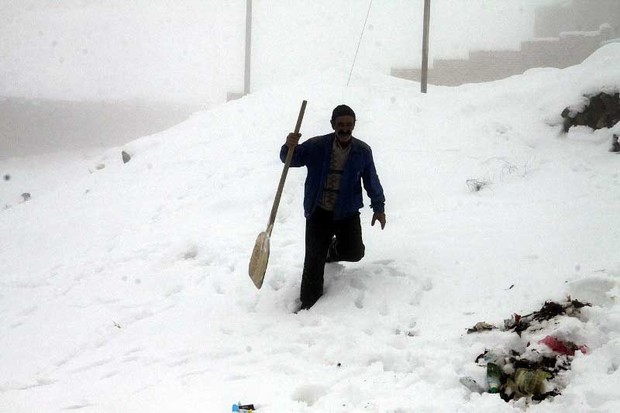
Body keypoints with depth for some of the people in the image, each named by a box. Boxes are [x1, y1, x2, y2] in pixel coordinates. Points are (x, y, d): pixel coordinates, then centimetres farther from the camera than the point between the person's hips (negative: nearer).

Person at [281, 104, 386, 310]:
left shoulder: (363, 151, -2)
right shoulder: (317, 146, -7)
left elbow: (371, 181, 9)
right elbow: (291, 159, -6)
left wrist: (379, 208, 13)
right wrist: (289, 147, -29)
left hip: (348, 213, 1)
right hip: (318, 213, -1)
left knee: (354, 253, -9)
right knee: (314, 259, -5)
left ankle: (333, 250, 27)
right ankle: (308, 304, 9)